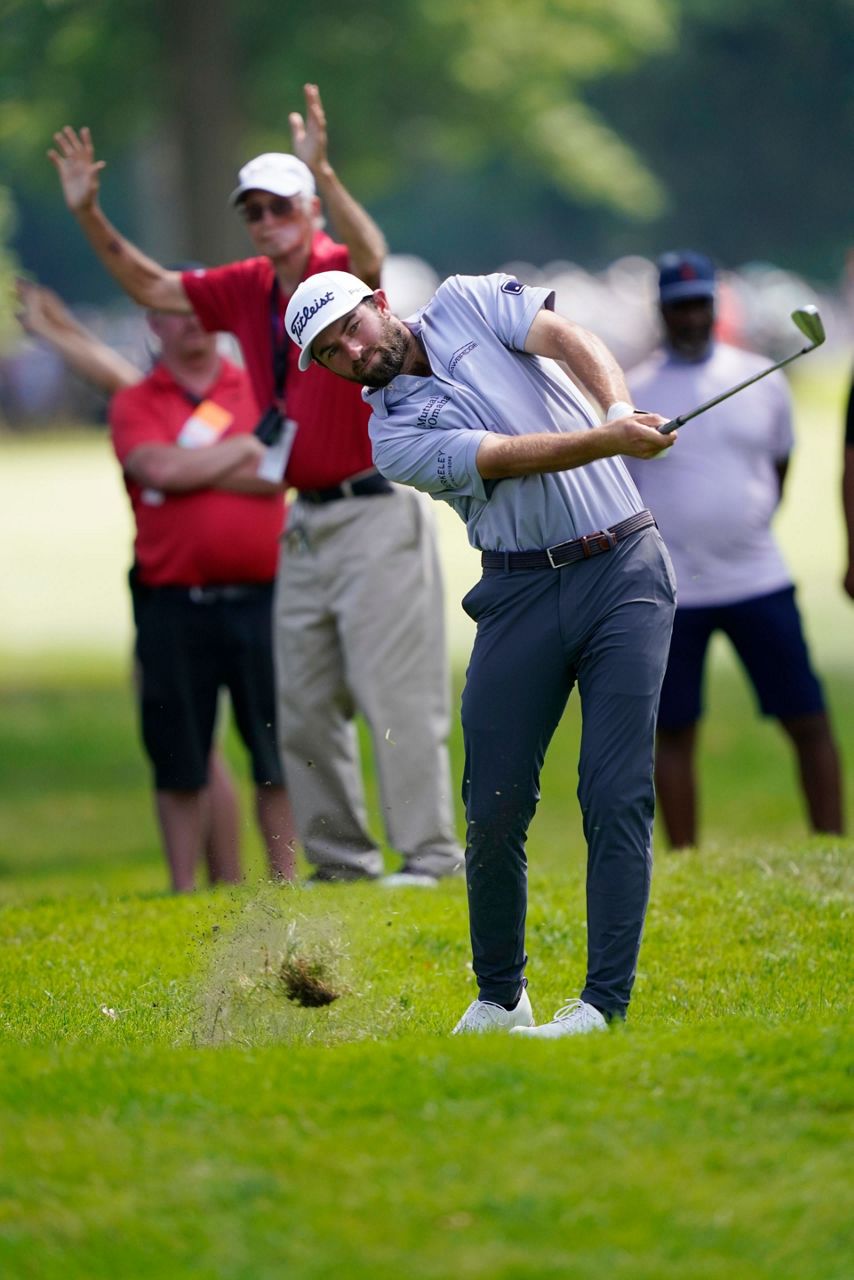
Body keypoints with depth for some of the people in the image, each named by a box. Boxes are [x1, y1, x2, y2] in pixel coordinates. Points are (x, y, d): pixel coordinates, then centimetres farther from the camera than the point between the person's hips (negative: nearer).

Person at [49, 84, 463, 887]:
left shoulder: (338, 273, -9)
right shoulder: (247, 290, 11)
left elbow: (369, 256, -33)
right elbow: (151, 287, 20)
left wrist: (323, 174, -47)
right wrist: (89, 216, 9)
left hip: (375, 513, -8)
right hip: (305, 523, 8)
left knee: (395, 695, -9)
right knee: (303, 707, 9)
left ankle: (431, 856, -7)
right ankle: (340, 860, 16)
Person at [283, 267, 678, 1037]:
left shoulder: (468, 302, 8)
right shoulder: (394, 438, 2)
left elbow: (570, 340, -7)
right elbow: (507, 455, -14)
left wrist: (621, 408, -28)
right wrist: (611, 439, -29)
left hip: (622, 564, -1)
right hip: (520, 591, 1)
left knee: (617, 794, -9)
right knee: (496, 805, -2)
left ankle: (606, 1003, -10)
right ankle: (499, 997, 15)